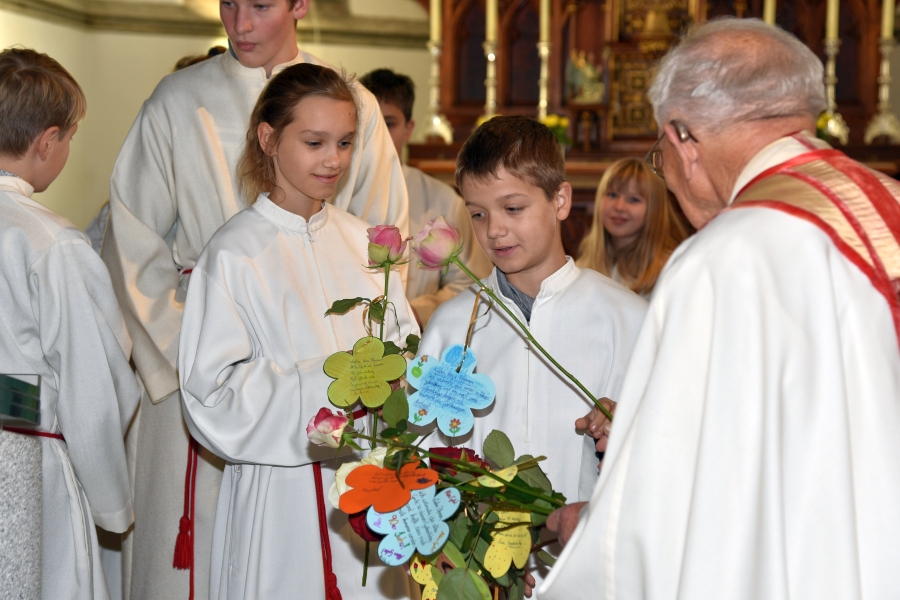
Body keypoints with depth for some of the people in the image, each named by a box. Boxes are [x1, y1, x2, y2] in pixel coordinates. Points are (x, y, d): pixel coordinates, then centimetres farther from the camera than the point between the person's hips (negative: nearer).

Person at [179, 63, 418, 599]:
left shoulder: (362, 241, 7)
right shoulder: (235, 253, -9)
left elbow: (403, 339, 14)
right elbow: (214, 393, -14)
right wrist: (329, 381, -23)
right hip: (284, 490, -5)